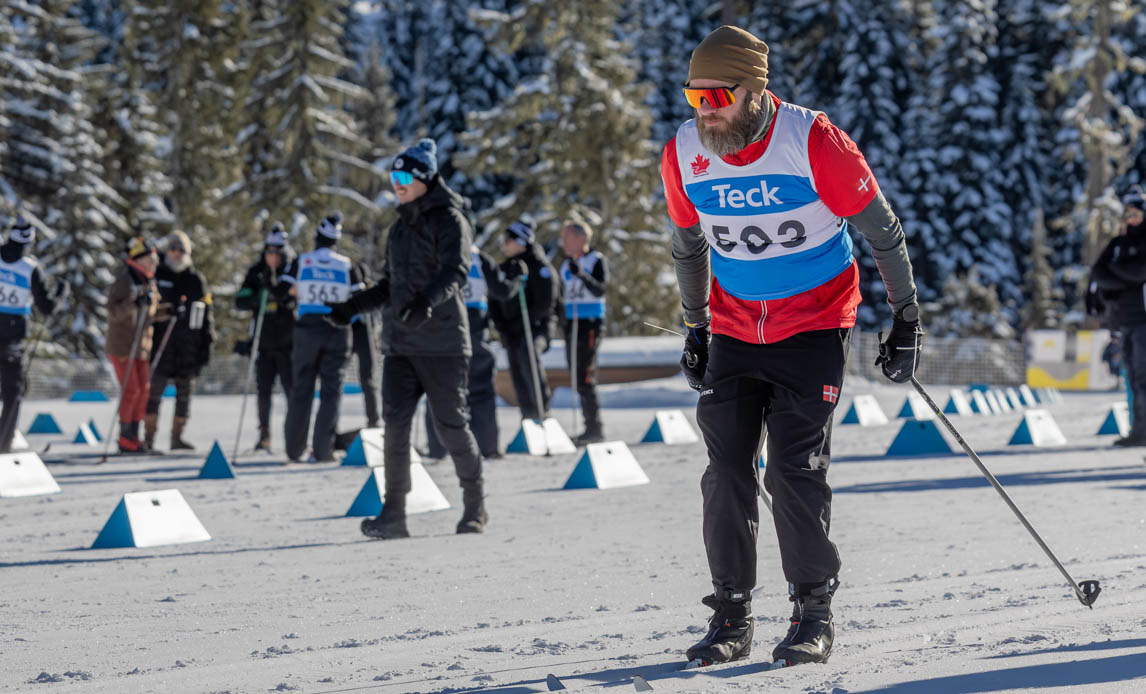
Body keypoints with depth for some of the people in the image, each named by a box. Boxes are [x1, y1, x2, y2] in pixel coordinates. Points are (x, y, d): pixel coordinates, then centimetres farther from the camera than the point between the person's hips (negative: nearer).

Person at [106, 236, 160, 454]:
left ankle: (133, 436, 12)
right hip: (122, 346, -8)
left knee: (144, 390, 4)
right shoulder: (123, 282, -14)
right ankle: (125, 439, -1)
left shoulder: (149, 283, 11)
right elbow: (114, 313, -21)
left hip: (142, 346, 8)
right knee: (130, 390, -10)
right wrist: (133, 301, -33)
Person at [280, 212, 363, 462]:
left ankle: (294, 448, 11)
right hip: (337, 332, 0)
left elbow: (281, 292, -6)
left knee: (301, 388, 10)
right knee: (331, 390, 2)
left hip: (307, 329, 0)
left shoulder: (301, 262, -2)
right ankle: (322, 449, -5)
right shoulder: (347, 265, -1)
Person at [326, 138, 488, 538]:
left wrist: (426, 300, -35)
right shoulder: (402, 226, 20)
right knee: (395, 422, -6)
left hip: (442, 342, -6)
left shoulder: (449, 219, -3)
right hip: (400, 343, 6)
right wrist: (354, 307, 16)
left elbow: (455, 271, -18)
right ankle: (394, 513, -6)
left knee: (451, 423, -3)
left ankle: (475, 507, 12)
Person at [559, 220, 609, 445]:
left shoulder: (597, 261, -5)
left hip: (591, 325, -7)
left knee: (585, 378, -13)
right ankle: (591, 428, 11)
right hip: (571, 324, 7)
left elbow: (600, 290, -18)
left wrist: (582, 274, -32)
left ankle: (595, 428, -10)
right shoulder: (566, 265, 15)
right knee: (578, 378, 6)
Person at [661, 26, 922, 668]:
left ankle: (815, 613, 3)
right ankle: (732, 617, 7)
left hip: (814, 330, -4)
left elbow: (882, 229, -8)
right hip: (734, 332, 4)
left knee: (795, 471, -10)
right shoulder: (684, 154, -7)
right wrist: (697, 329, 17)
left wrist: (907, 319, -5)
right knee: (726, 472, -3)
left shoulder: (814, 141, -20)